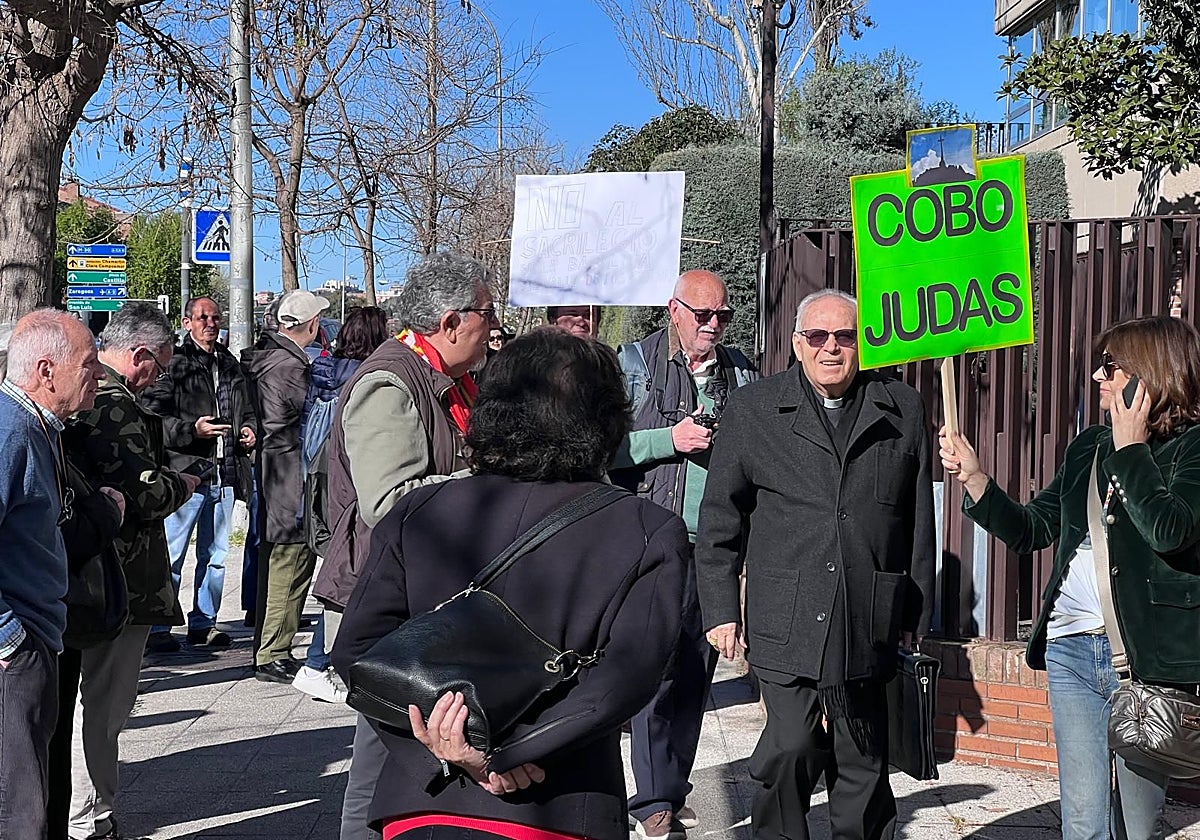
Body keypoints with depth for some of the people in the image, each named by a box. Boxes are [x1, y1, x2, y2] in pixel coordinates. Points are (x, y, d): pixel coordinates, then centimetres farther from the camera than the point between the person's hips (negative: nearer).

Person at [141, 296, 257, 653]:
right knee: (171, 555, -4)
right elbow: (152, 416, -11)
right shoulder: (174, 363, -5)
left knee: (215, 555, 13)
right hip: (186, 471, -7)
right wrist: (192, 429, -21)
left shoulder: (230, 364, 17)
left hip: (225, 474, 7)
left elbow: (246, 409, 30)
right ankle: (156, 628, 4)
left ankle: (204, 622, 24)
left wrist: (249, 428, 10)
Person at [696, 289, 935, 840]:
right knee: (791, 746, -8)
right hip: (784, 622, -1)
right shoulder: (752, 409, 5)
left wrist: (917, 613, 10)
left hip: (869, 624, 2)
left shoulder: (902, 411, 9)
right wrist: (720, 609, 1)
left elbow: (920, 522, 11)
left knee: (863, 764, 9)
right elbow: (720, 518, 6)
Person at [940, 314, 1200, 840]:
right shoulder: (1088, 447, 13)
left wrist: (1131, 447, -13)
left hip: (1146, 653, -5)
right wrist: (973, 477, 3)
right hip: (1072, 647, 5)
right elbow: (1029, 530, 16)